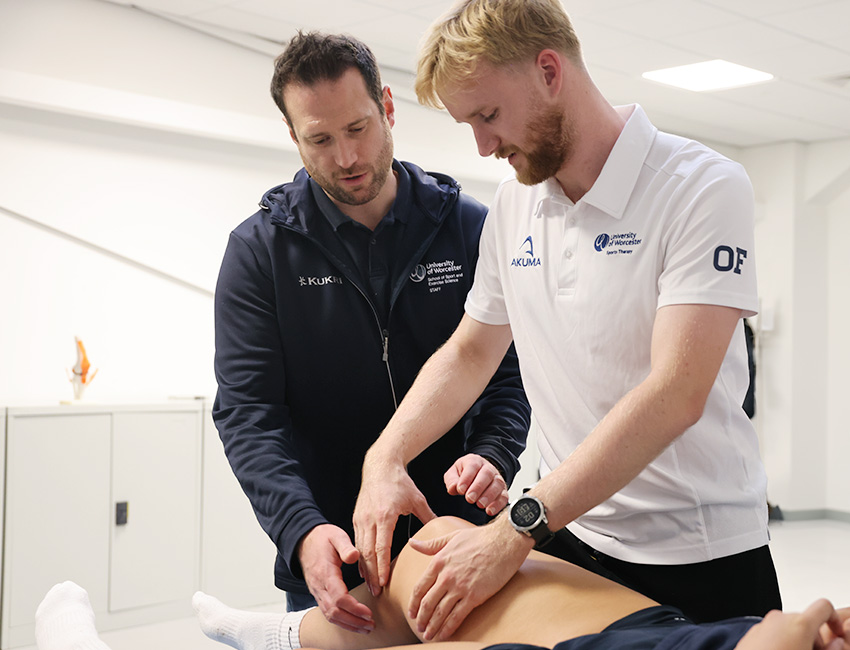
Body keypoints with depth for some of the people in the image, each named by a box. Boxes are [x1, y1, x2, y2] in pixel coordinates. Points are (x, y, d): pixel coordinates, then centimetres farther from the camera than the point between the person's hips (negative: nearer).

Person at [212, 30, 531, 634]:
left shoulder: (469, 228, -1)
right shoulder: (259, 249, -4)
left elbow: (510, 368, 1)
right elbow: (248, 409, -10)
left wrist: (494, 455, -20)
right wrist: (302, 531, -26)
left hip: (458, 542, 1)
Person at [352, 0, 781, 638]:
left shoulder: (705, 187, -16)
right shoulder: (512, 206, 5)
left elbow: (677, 393, -25)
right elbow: (469, 352, 14)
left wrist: (515, 530, -31)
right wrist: (385, 458, -3)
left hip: (699, 553, -5)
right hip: (566, 541, 5)